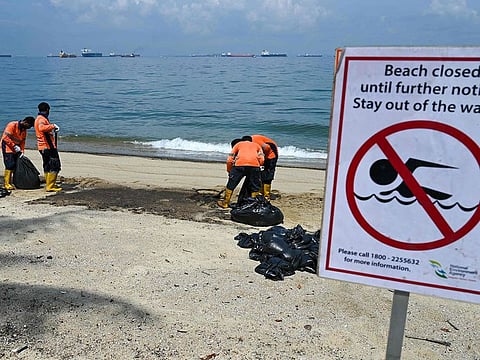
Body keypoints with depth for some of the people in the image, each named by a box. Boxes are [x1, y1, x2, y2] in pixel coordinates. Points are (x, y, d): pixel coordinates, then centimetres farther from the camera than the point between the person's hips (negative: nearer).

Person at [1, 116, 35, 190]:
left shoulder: (24, 129, 7)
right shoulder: (12, 125, -15)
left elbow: (22, 141, 10)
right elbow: (6, 138, -19)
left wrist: (22, 151, 0)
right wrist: (14, 146, -22)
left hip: (16, 150, 7)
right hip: (7, 147, -7)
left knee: (17, 166, 2)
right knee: (10, 165, -13)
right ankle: (6, 184, -9)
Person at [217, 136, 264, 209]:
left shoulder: (238, 144, 31)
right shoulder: (256, 145, 33)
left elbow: (229, 160, 19)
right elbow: (261, 160, 16)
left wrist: (229, 171, 31)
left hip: (240, 164, 0)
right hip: (254, 165, 1)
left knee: (231, 184, 16)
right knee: (255, 187, 19)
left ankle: (225, 203, 26)